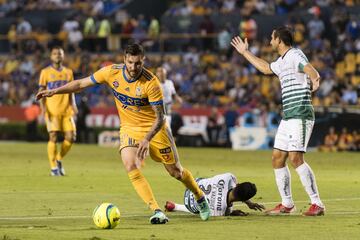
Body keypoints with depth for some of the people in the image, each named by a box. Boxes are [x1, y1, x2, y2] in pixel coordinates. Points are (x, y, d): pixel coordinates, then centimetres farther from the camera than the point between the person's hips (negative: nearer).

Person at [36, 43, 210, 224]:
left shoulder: (151, 82, -25)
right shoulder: (111, 73, -15)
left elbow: (160, 118, -23)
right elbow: (82, 84, -1)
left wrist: (147, 139, -36)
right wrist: (54, 91, -6)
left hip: (154, 129, -3)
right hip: (129, 128, 3)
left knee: (175, 171, 6)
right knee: (131, 167, -23)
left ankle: (200, 198, 35)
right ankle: (157, 211, -22)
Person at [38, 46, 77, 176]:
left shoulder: (68, 72, 14)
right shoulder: (46, 72, 3)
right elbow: (41, 92, 2)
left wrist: (73, 105, 4)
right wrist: (43, 108, -10)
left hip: (66, 110, 4)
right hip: (52, 110, -4)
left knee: (71, 137, -3)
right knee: (53, 137, -10)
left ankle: (59, 160, 19)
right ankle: (53, 167, -2)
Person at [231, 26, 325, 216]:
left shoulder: (294, 55, -8)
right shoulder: (282, 61, 21)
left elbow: (309, 69, -27)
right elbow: (266, 68, 41)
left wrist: (315, 79, -45)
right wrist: (245, 53, 46)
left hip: (300, 115, -10)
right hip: (288, 116, 10)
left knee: (295, 158, -18)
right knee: (277, 158, 8)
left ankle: (317, 204, -17)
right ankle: (287, 204, 17)